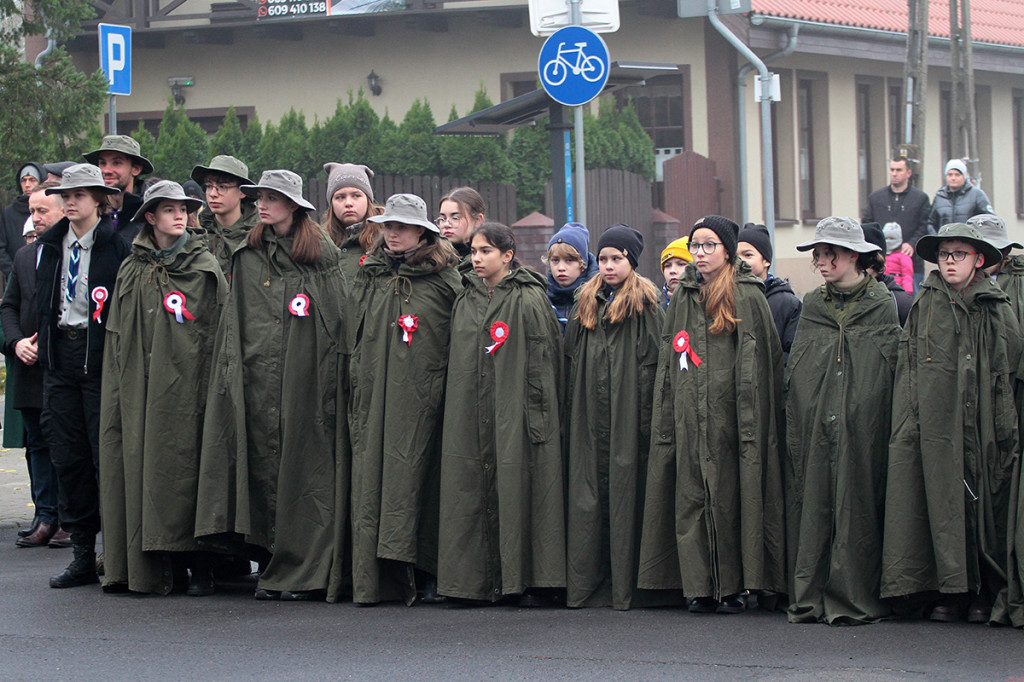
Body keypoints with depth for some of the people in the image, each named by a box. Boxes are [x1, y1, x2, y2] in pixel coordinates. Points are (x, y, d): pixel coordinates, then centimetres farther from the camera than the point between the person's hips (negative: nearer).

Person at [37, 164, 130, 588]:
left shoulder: (116, 246, -6)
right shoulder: (50, 246, 13)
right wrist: (43, 341, 14)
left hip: (101, 357, -6)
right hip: (60, 357, 6)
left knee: (106, 454, -6)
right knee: (67, 456, 5)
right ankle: (83, 555, 10)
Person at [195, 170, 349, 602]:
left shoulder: (322, 257, 2)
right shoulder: (247, 257, 15)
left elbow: (337, 324, 0)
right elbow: (233, 323, 16)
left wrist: (330, 380, -7)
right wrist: (233, 367, 6)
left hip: (304, 382, -4)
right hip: (257, 380, 4)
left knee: (303, 467, -6)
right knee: (263, 467, 0)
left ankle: (308, 571, -1)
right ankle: (274, 568, 6)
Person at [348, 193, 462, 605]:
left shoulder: (444, 277, 2)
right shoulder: (369, 275, 15)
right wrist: (358, 386, 13)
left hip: (423, 398, -4)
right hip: (376, 397, 4)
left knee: (421, 475, -6)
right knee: (373, 476, -3)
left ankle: (428, 574, -1)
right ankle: (378, 577, -3)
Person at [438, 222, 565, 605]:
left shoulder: (529, 300, -4)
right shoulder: (466, 300, 14)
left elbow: (542, 360, -8)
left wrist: (536, 414, -14)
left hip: (514, 412, -6)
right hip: (471, 413, 6)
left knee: (520, 484, -8)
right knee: (479, 488, 2)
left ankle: (532, 578, -3)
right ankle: (486, 578, 6)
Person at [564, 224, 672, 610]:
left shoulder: (646, 306, 0)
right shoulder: (587, 305, 17)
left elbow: (653, 363, -6)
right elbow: (572, 364, 17)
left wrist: (648, 415, -14)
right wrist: (571, 413, 9)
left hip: (629, 415, -5)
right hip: (590, 417, 5)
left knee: (627, 494, -6)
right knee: (591, 495, 4)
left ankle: (628, 587, -3)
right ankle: (591, 583, 7)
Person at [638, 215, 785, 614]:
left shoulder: (746, 297, -1)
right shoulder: (683, 298, 16)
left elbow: (753, 367, -6)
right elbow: (668, 365, 18)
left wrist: (748, 424, -14)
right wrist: (666, 423, 10)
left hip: (728, 413, -5)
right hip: (689, 416, 5)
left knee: (731, 496, -5)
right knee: (692, 497, 1)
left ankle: (734, 587, 0)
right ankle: (702, 586, 3)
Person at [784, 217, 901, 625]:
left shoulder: (882, 305, 4)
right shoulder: (812, 306, 14)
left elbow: (892, 369, 1)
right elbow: (794, 372, 13)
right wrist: (793, 431, 5)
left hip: (861, 427, -3)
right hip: (813, 428, 3)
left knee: (856, 509, -5)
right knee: (811, 505, 1)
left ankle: (855, 600, 0)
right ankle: (809, 600, 6)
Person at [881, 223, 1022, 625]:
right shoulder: (924, 306, 10)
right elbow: (908, 370, 8)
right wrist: (910, 421, -2)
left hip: (982, 423, -1)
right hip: (935, 424, 1)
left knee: (983, 501, -2)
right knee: (943, 503, -3)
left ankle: (985, 594, 5)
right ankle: (949, 591, 0)